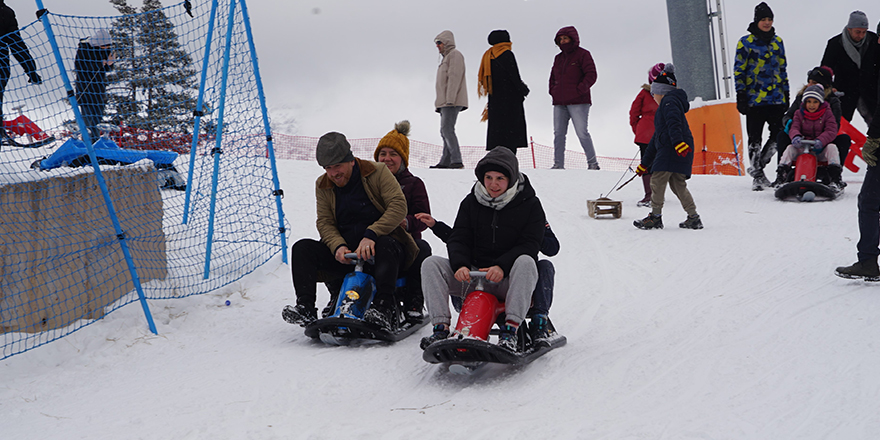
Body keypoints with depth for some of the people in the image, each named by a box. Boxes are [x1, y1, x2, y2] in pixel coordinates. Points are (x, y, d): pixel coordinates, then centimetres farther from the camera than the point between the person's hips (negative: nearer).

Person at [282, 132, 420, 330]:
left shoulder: (378, 173, -4)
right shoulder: (323, 186, 9)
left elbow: (398, 206, -15)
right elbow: (325, 223, 4)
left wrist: (371, 235, -27)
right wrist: (338, 246, -18)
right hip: (345, 254, 4)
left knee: (386, 245, -39)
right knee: (302, 248, -15)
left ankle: (385, 309, -42)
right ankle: (305, 307, -24)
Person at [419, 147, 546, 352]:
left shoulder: (529, 204, -1)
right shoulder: (471, 202, 8)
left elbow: (529, 245, -11)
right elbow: (458, 239, 3)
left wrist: (502, 266, -28)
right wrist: (460, 265, -20)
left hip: (509, 281, -3)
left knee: (525, 262, -36)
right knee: (431, 264, -16)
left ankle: (510, 330, -39)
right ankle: (441, 328, -25)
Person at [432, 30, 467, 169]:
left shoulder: (455, 55, -5)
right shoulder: (446, 57, 26)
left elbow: (454, 77, -16)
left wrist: (450, 99, -24)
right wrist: (441, 102, 20)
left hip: (452, 102, -10)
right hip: (446, 102, 10)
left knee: (447, 129, -17)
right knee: (445, 131, 8)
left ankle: (457, 160, -22)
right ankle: (445, 161, 7)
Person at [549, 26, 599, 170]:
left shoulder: (583, 54, 0)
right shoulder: (558, 58, 19)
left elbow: (591, 75, -7)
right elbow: (553, 77, 28)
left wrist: (579, 90, -15)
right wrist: (553, 90, 10)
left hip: (578, 102, -6)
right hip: (559, 103, 6)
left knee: (582, 132, -9)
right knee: (558, 134, 1)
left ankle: (593, 163, -1)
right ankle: (558, 164, 3)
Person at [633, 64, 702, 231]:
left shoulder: (669, 100, 2)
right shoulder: (664, 108, 34)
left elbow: (674, 122, -19)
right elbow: (656, 139, 37)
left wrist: (678, 141, -36)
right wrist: (644, 164, 39)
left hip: (673, 149, -10)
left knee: (657, 179, -8)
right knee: (678, 184, 7)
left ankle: (655, 217, -6)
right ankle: (693, 218, 4)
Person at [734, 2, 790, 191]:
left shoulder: (777, 41, 14)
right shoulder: (746, 42, 0)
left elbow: (782, 69, 20)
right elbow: (739, 70, -1)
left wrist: (786, 93, 16)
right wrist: (741, 95, -8)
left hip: (776, 98, 4)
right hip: (754, 98, -4)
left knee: (778, 134, -2)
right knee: (755, 138, -1)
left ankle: (757, 166, 15)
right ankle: (757, 175, 9)